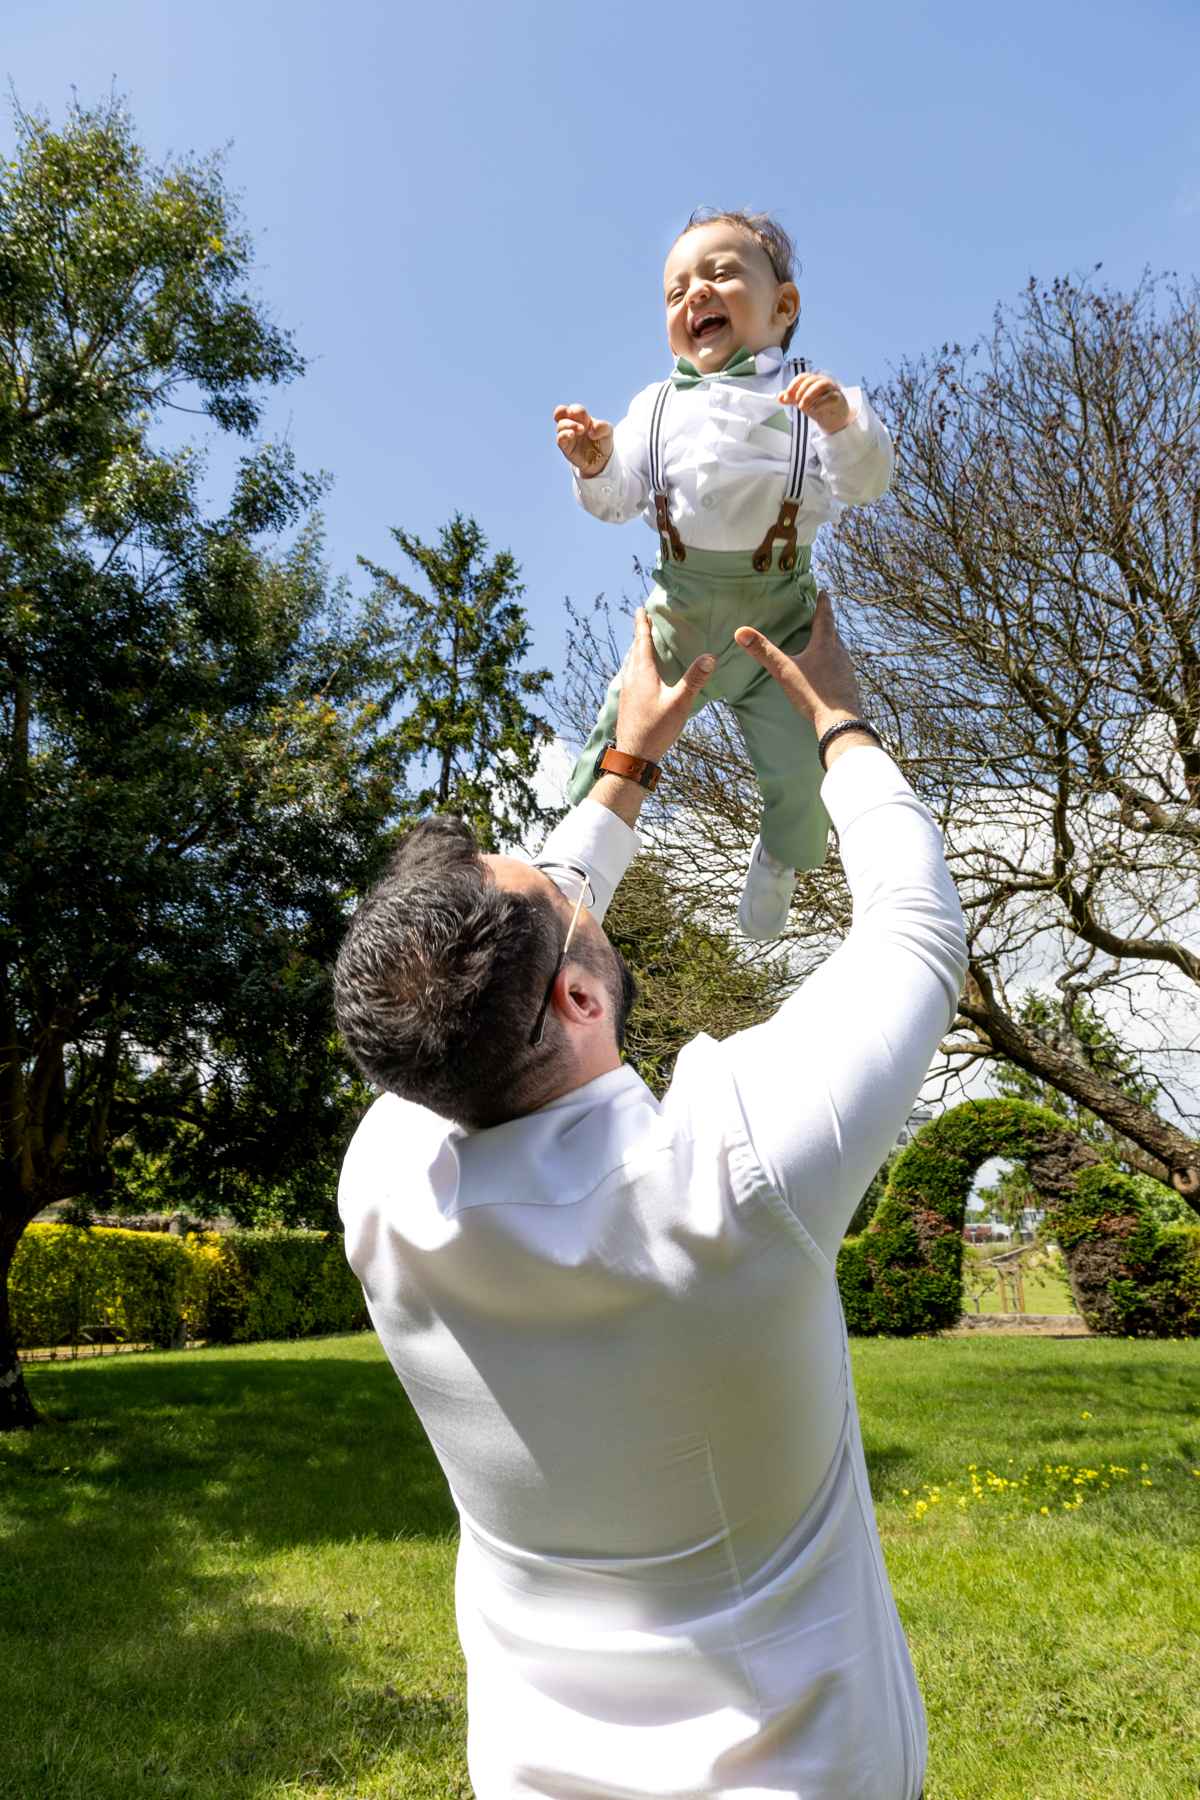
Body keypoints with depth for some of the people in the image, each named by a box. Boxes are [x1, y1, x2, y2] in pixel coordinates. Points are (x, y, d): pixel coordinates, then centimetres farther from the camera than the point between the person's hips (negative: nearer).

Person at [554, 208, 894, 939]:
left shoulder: (811, 394, 2)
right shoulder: (657, 406, 10)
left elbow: (865, 484, -10)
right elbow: (618, 502, 4)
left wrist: (845, 426, -30)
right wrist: (595, 467, -17)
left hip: (779, 611, -1)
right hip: (680, 603, 2)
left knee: (800, 763, -3)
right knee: (625, 727, 0)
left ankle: (779, 860, 30)